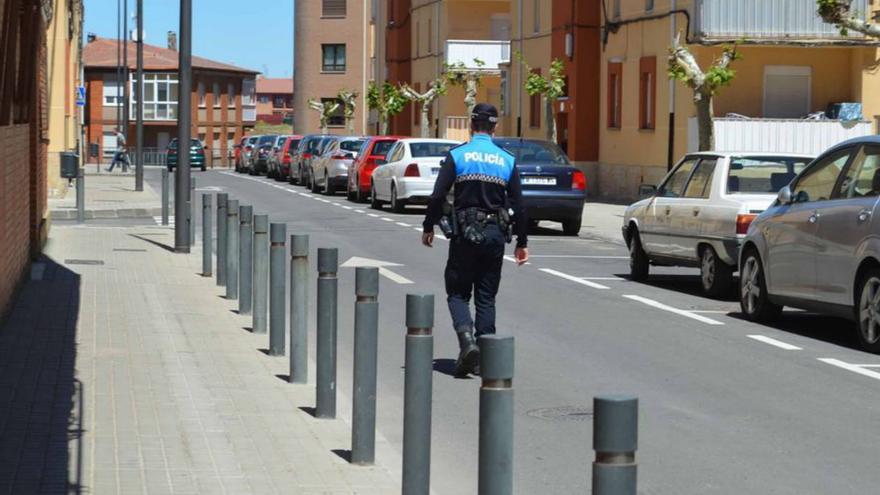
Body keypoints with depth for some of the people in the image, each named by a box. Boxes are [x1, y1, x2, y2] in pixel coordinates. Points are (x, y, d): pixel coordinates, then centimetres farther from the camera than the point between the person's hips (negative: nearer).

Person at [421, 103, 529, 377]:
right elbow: (518, 205, 4)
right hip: (495, 235, 2)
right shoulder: (507, 161, 4)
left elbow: (438, 196, -7)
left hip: (465, 233, -2)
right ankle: (484, 358, 8)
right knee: (487, 297, 10)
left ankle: (467, 338, -19)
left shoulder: (457, 156, -4)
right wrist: (522, 242, 12)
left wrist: (428, 227, 7)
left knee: (458, 293, 7)